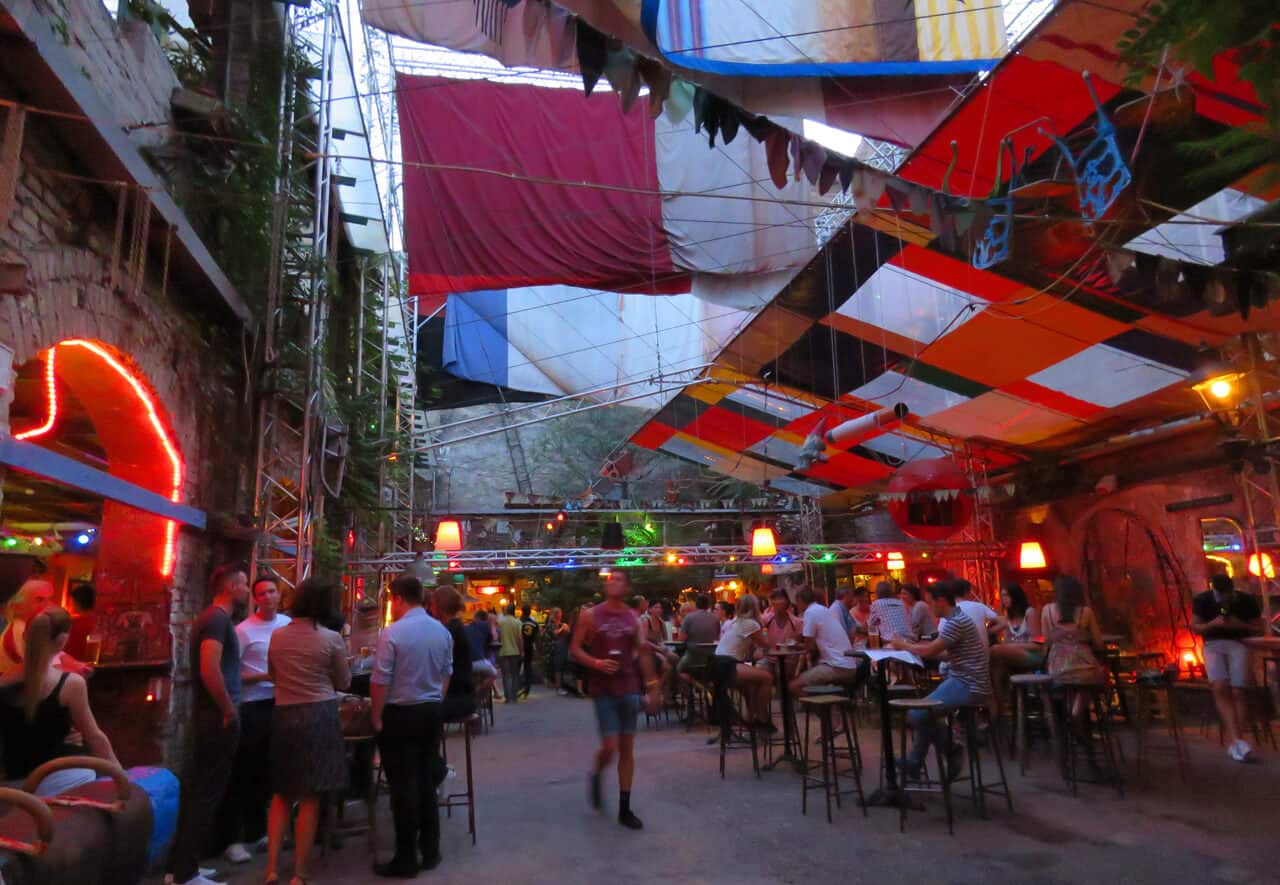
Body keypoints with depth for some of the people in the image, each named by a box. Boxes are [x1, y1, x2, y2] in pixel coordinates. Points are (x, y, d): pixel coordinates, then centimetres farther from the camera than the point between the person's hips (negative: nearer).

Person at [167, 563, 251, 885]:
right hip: (218, 717, -10)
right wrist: (229, 711, -18)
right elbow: (209, 670, -27)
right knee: (208, 793, -3)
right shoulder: (218, 618, -17)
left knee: (197, 789, 16)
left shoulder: (212, 617, 15)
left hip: (208, 714, 10)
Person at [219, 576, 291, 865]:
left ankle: (257, 831, 30)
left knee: (268, 771, 16)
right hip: (253, 707, -6)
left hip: (281, 704, 6)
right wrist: (265, 677, -20)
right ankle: (232, 838, 14)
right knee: (243, 774, 2)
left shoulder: (288, 624, 5)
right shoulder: (244, 630, -12)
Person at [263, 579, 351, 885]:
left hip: (283, 716, 4)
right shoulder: (331, 638, -8)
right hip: (319, 715, -4)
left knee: (281, 794, 18)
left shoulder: (277, 636, 3)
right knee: (310, 799, 4)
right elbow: (343, 683, 2)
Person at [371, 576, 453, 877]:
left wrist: (377, 717, -5)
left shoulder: (392, 633, -17)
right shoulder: (442, 631, 2)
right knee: (426, 782, 16)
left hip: (399, 715, -6)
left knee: (403, 786, 3)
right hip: (431, 713, 6)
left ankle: (406, 859, 11)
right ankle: (430, 851, 24)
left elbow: (380, 682, -16)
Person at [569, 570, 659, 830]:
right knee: (610, 747, -9)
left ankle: (624, 808, 17)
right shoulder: (590, 615, -2)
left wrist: (652, 688, 6)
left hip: (629, 688, 3)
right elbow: (575, 648, -2)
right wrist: (596, 663, -18)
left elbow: (643, 654, 9)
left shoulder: (633, 618, 5)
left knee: (627, 748, 6)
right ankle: (596, 775, 26)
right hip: (603, 689, -3)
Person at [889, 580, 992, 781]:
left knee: (916, 714, -17)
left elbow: (930, 651, -17)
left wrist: (903, 646, -3)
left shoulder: (956, 622, -17)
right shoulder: (956, 619, 15)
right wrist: (912, 646, 10)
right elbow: (939, 651, 17)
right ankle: (914, 763, 25)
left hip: (969, 686, -11)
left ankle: (952, 751, 2)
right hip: (964, 681, 11)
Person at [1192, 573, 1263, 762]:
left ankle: (1236, 743, -8)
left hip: (1238, 644, 0)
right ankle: (1236, 740, -27)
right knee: (1220, 688, -20)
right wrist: (1213, 624, -18)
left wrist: (1241, 625, -16)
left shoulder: (1247, 601, -5)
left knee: (1237, 692, -12)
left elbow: (1259, 629, 3)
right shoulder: (1202, 600, -5)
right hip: (1213, 645, 0)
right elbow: (1195, 627, 1)